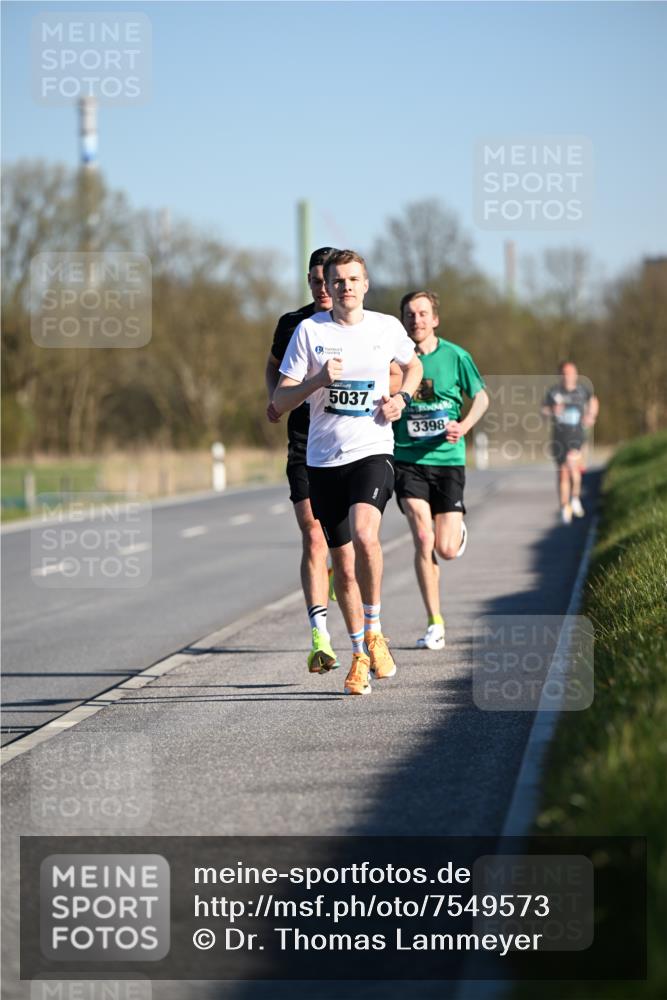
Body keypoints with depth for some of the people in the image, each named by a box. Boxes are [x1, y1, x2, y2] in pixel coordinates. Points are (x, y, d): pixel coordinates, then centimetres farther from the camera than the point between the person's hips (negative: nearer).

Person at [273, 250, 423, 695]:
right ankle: (360, 655, 23)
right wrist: (318, 380, -19)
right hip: (324, 459, 1)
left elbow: (413, 365, 25)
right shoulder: (309, 330, 0)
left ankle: (374, 631, -9)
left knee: (365, 535, -28)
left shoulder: (387, 328, 4)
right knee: (343, 562, 6)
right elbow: (280, 402, -2)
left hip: (373, 451, -1)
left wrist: (402, 398, 5)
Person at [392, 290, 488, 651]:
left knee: (447, 549, -3)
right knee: (422, 539, -14)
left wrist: (464, 426, -8)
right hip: (408, 460, 0)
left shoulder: (454, 356, -2)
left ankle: (457, 530, 37)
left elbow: (481, 396, 10)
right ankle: (435, 624, -4)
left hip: (447, 459, 0)